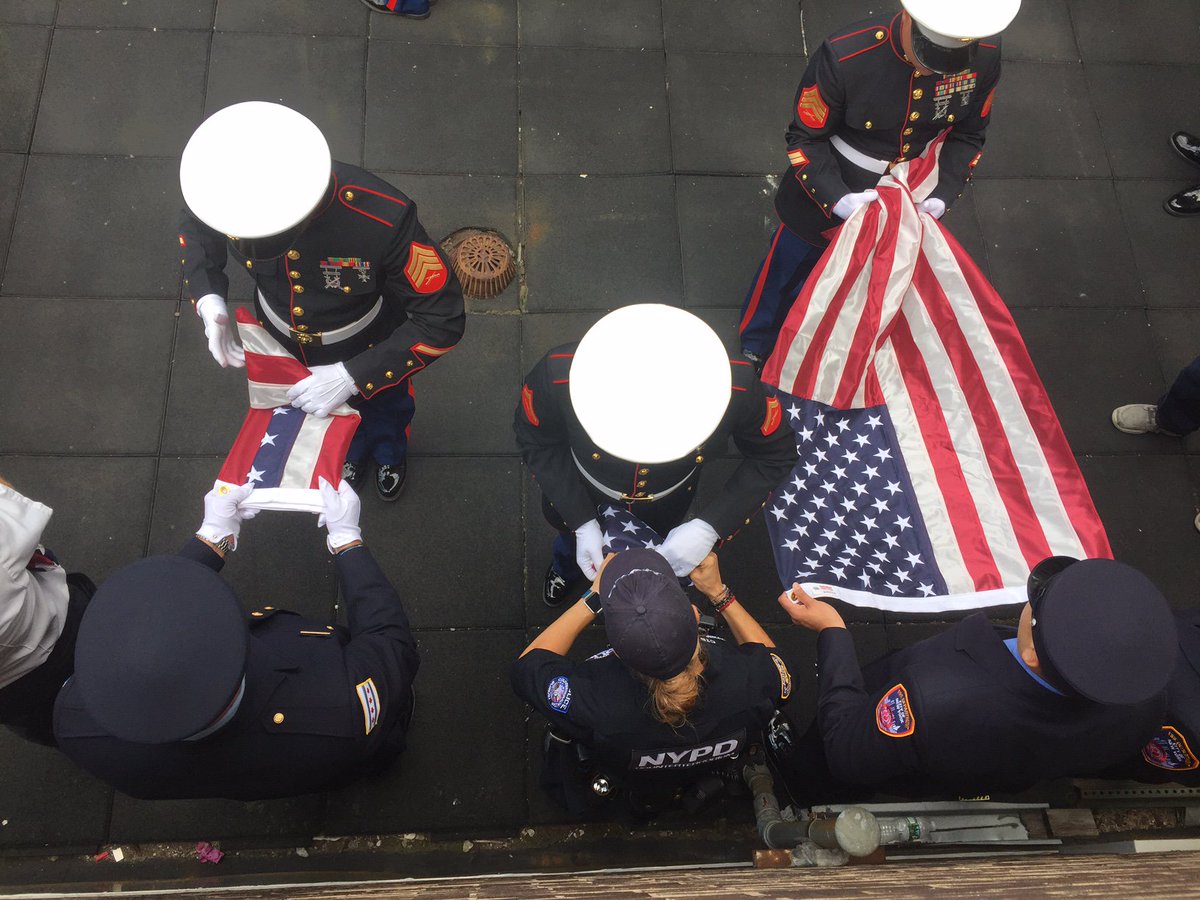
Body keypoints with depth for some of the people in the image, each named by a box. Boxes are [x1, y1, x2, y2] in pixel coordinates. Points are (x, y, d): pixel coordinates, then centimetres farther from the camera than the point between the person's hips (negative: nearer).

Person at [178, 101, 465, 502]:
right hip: (285, 347, 3)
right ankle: (351, 452, 70)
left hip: (372, 349, -2)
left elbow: (442, 320, -35)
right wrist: (207, 299, -23)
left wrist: (353, 376, -37)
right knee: (334, 422, 34)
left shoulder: (382, 219, -45)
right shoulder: (234, 193, -32)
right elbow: (195, 228, -5)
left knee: (384, 410, 32)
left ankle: (390, 454, 69)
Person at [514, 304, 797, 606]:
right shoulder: (559, 374, -45)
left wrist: (710, 527, -32)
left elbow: (775, 455, -23)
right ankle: (566, 568, 71)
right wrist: (582, 524, -28)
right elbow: (535, 441, -22)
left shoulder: (735, 386, -44)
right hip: (577, 490, 0)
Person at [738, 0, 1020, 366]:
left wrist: (942, 196, -19)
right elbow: (805, 139, -20)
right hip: (824, 197, -3)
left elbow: (968, 135, -4)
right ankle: (754, 350, 49)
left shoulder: (984, 55, -22)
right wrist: (836, 198, -33)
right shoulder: (845, 56, -34)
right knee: (787, 270, 20)